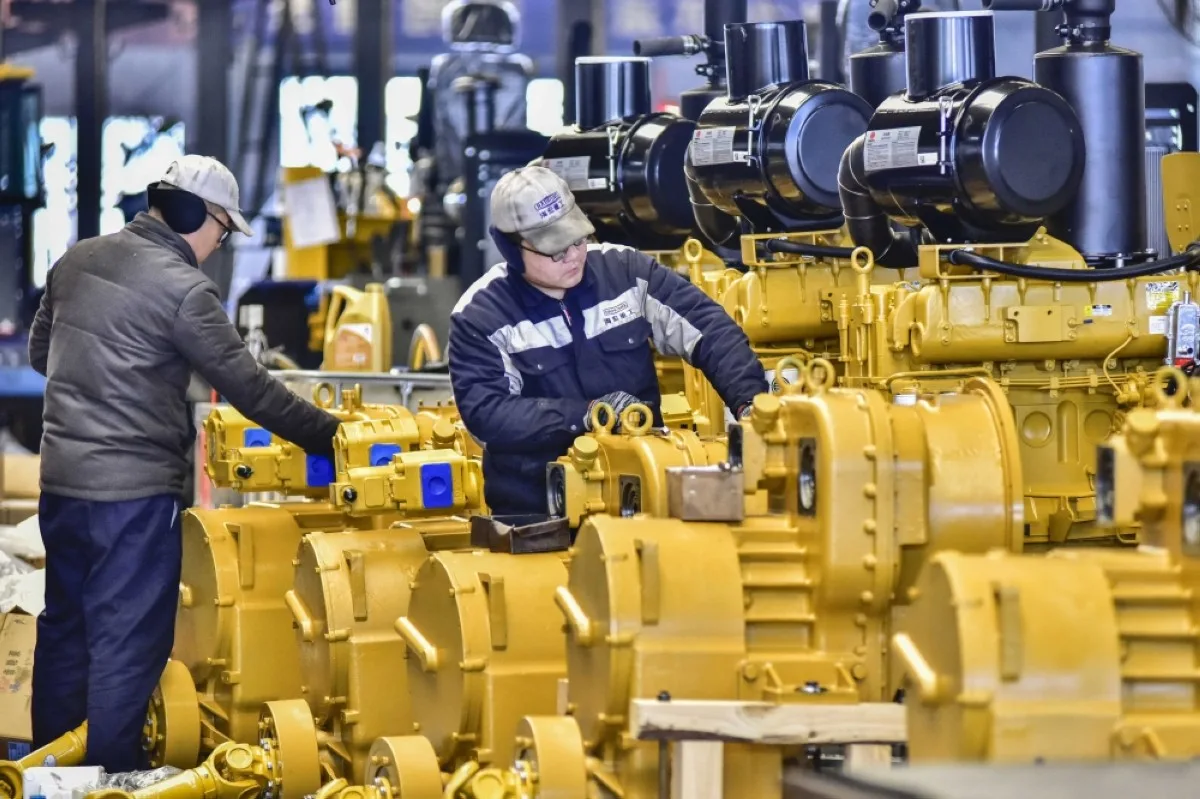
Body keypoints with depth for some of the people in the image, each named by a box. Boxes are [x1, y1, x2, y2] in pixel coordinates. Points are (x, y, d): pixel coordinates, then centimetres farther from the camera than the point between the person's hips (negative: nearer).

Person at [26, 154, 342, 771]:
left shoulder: (77, 261, 6)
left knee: (65, 626, 18)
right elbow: (249, 388, -14)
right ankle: (110, 776, 4)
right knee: (129, 640, 1)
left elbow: (39, 351, 18)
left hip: (61, 480, 7)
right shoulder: (182, 288, -15)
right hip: (135, 489, -7)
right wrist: (328, 435, -7)